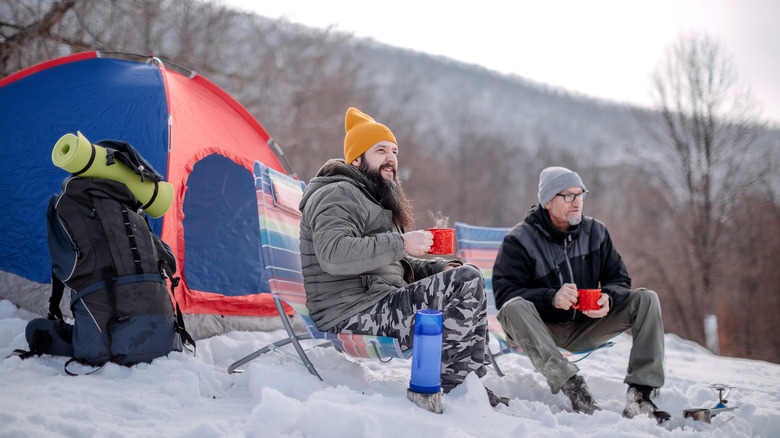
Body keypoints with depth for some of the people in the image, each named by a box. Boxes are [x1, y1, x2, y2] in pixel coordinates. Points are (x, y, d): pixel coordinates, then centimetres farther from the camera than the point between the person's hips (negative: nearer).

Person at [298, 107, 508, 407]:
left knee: (467, 275, 18)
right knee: (468, 281, -18)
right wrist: (401, 244, -25)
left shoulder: (374, 199, 26)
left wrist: (438, 267, 9)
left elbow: (395, 266, 27)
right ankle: (446, 383, -10)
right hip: (353, 316, -11)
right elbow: (333, 254, -27)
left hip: (379, 307, 11)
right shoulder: (338, 195, -9)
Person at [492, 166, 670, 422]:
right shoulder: (520, 240, -7)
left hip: (584, 328, 4)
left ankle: (639, 395, -26)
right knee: (514, 308, -36)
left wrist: (608, 298, -19)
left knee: (645, 299, -13)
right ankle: (572, 386, -49)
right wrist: (551, 298, -33)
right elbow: (505, 293, -17)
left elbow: (619, 279, 6)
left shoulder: (595, 231, 6)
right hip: (541, 331, -4)